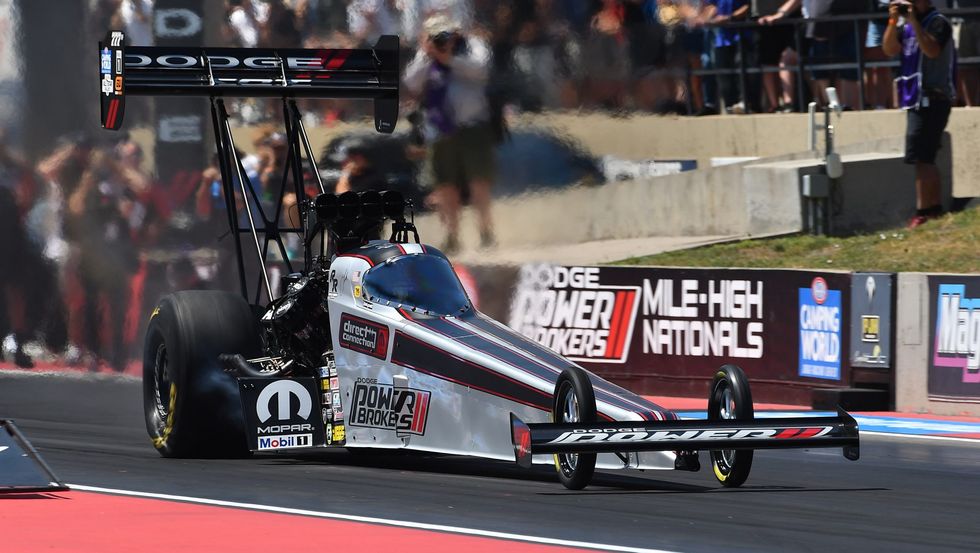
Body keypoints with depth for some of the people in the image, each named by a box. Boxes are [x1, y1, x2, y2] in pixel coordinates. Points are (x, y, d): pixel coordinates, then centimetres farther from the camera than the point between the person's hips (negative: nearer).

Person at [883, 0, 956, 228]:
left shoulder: (938, 22, -8)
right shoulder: (907, 26, 16)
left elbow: (932, 50, -24)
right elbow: (890, 49, 6)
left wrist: (914, 21, -22)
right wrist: (893, 21, -6)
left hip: (932, 99, -9)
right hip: (917, 99, 9)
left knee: (921, 157, -14)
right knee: (925, 158, 14)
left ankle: (923, 212, -17)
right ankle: (935, 207, 20)